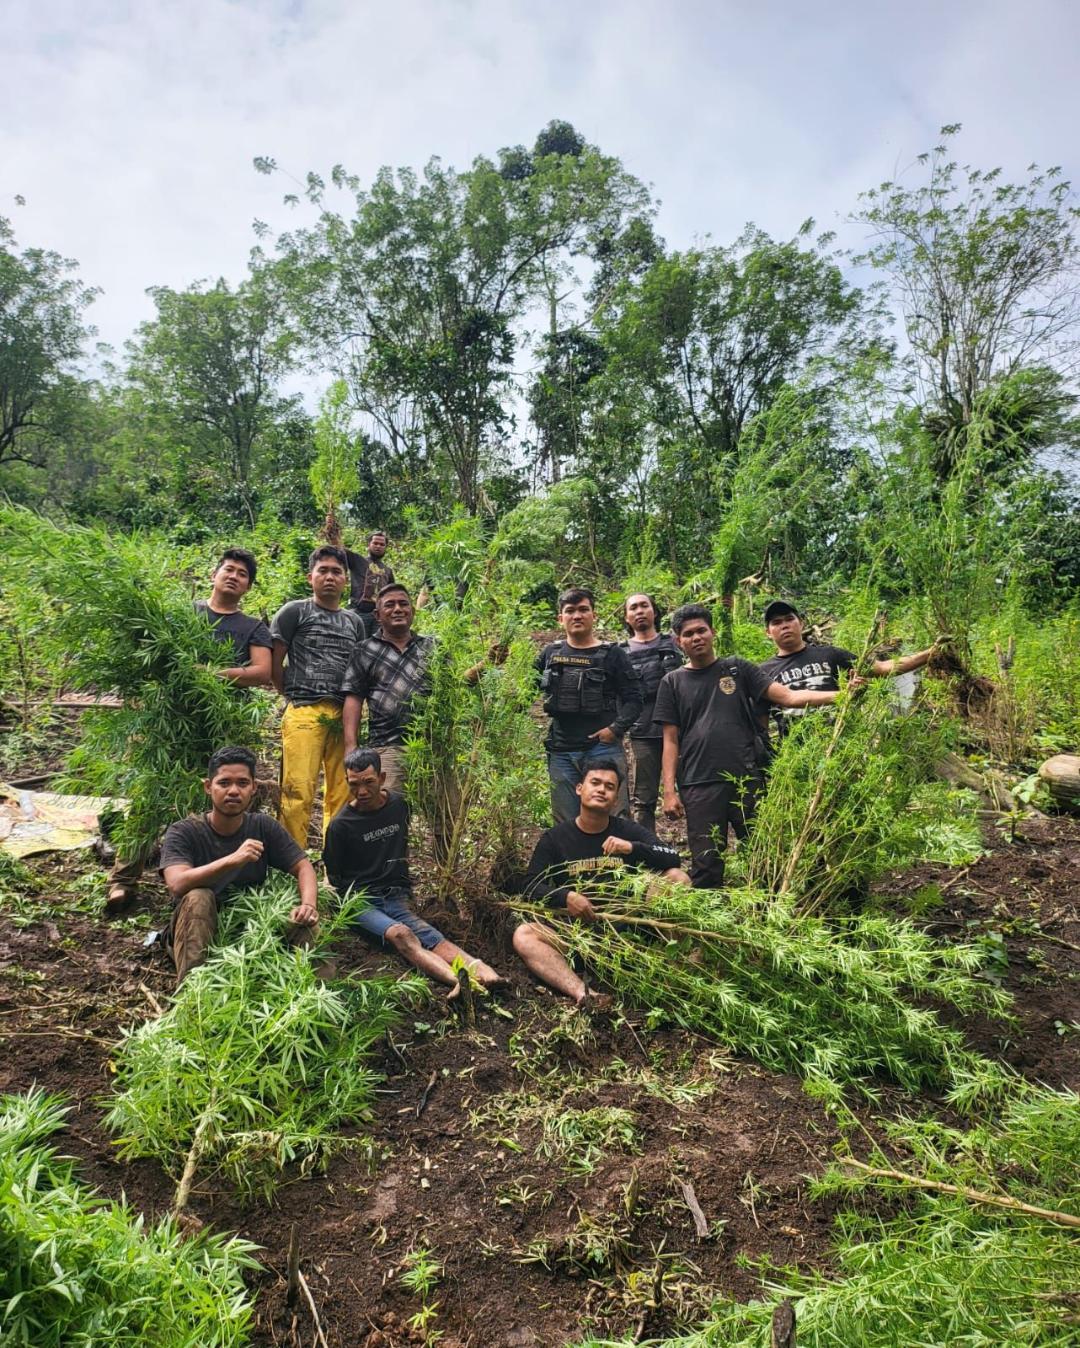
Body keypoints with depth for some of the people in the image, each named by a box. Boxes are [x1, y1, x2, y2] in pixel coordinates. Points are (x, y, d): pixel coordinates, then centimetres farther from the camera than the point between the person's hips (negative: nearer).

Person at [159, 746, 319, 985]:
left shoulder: (264, 827, -3)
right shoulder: (183, 832, -13)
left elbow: (304, 868, -5)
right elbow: (176, 884, -29)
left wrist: (309, 905, -27)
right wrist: (233, 860, -42)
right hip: (196, 934, -1)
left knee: (302, 917, -23)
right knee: (198, 898, -32)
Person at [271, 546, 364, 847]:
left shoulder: (354, 621, 20)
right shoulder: (294, 612, 8)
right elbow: (274, 662, 5)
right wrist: (293, 696, 4)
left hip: (345, 716, 5)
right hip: (305, 713, -4)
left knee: (342, 795, 6)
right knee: (298, 793, -11)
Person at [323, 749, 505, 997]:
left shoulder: (398, 805, 8)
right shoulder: (341, 824, -3)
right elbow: (334, 876, 8)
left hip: (396, 895, 4)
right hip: (359, 901, -3)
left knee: (426, 934, -29)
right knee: (400, 934, -35)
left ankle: (477, 968, -54)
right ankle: (458, 980, -57)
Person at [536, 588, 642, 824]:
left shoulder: (611, 654, 0)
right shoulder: (550, 654, 9)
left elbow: (633, 698, -3)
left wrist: (616, 729, -14)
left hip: (603, 748, -3)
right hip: (561, 752, 3)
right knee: (565, 824, 11)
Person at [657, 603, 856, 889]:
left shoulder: (737, 669, 10)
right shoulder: (672, 683, 9)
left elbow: (788, 696, 1)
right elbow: (671, 740, 7)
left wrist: (840, 695, -12)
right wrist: (669, 791, -2)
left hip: (747, 780, 1)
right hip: (699, 787, 0)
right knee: (705, 867, 2)